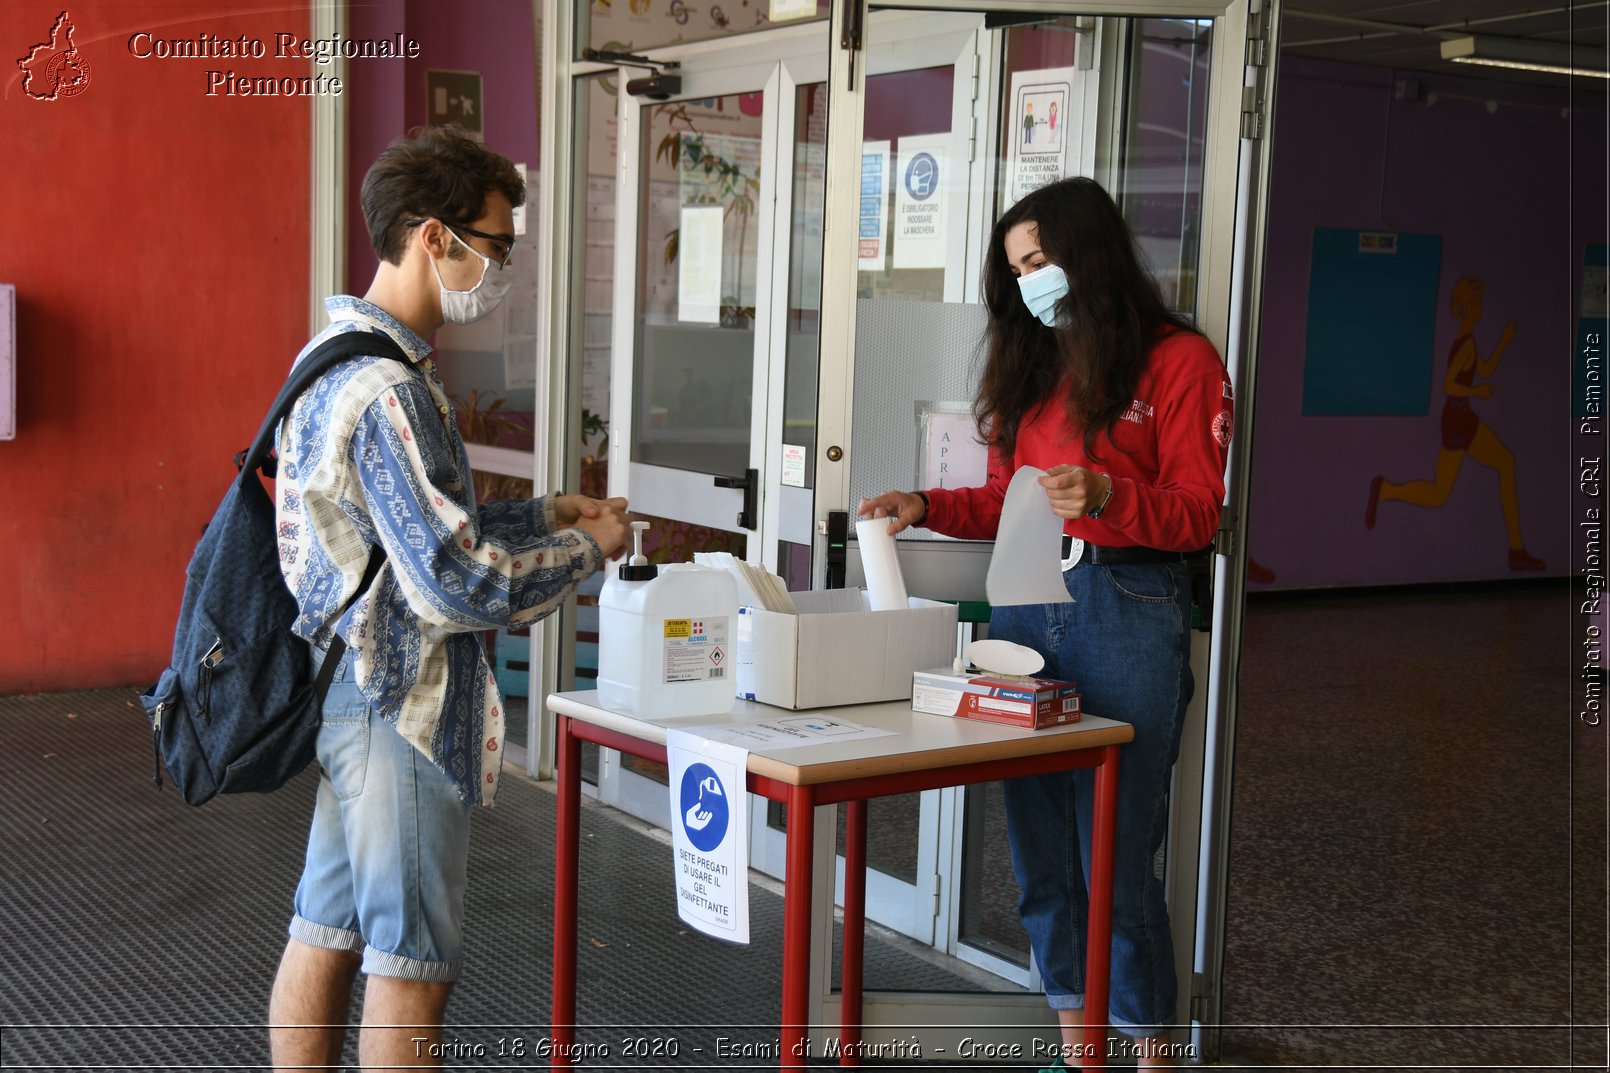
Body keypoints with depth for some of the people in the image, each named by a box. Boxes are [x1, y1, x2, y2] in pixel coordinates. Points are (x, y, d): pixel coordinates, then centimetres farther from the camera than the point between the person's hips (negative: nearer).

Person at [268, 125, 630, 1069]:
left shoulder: (342, 359, 10)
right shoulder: (387, 392, -23)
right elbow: (454, 584, -25)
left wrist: (543, 513, 12)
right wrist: (586, 549, -11)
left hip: (354, 696, 10)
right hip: (405, 707, -10)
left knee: (327, 936, 17)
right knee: (413, 964, 2)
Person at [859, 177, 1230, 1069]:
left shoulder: (1179, 358, 1)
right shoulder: (1034, 365, 20)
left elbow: (1197, 516, -5)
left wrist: (1103, 496, -22)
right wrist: (924, 508, 6)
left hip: (1127, 608, -6)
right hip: (1026, 603, 6)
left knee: (1116, 855, -6)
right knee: (1040, 849, 7)